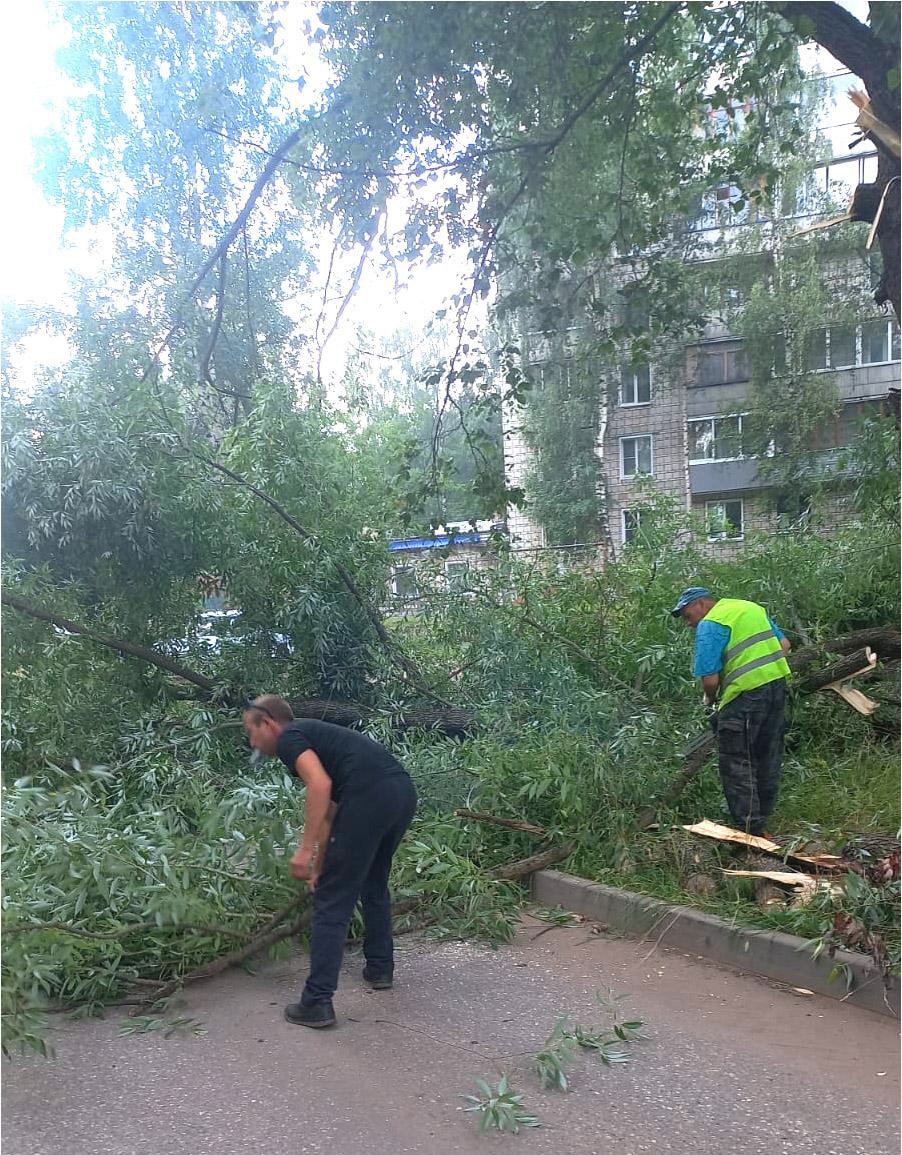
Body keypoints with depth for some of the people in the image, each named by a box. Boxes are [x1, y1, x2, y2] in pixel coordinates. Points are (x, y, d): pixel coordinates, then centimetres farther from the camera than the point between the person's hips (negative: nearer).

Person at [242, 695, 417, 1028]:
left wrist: (304, 849, -10)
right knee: (375, 884, 30)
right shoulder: (314, 736, 32)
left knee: (333, 900, 2)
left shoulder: (290, 738, 7)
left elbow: (320, 785, -13)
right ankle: (380, 969, 41)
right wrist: (319, 866, 47)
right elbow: (329, 813, 39)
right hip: (404, 792, 9)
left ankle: (317, 1003, 7)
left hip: (370, 796, -9)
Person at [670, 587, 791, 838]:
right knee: (768, 761, 17)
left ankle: (749, 829, 1)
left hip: (746, 695, -8)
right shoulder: (753, 607, 16)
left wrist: (711, 700, 7)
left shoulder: (709, 625, -8)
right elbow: (785, 645, 21)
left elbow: (710, 680, -13)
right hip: (778, 683, 8)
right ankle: (761, 820, 27)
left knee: (737, 766, 1)